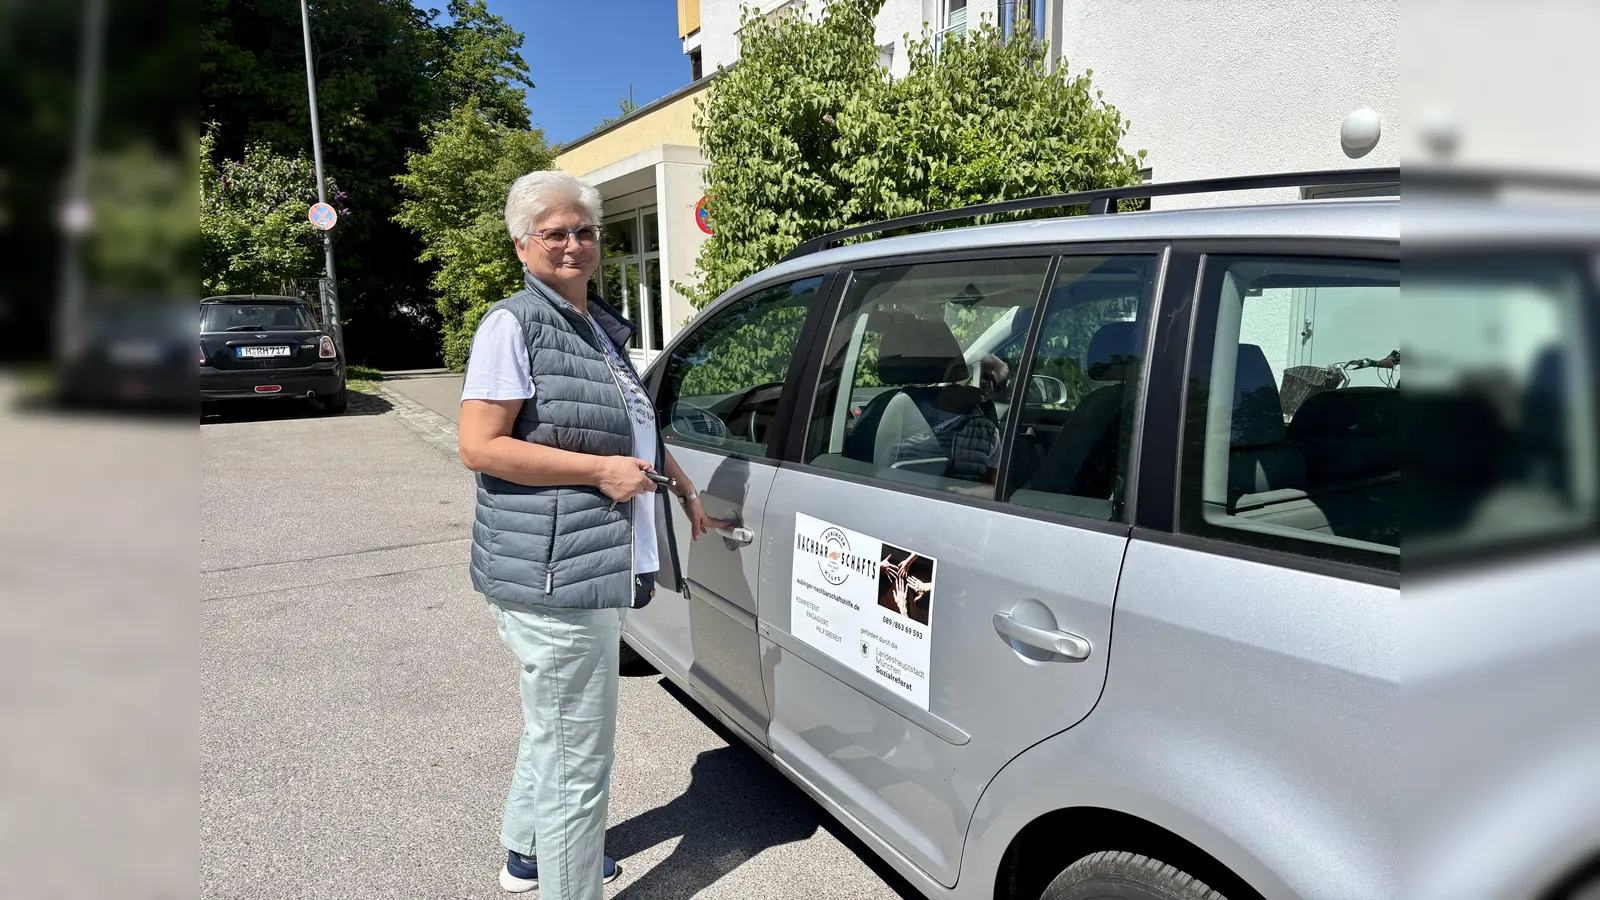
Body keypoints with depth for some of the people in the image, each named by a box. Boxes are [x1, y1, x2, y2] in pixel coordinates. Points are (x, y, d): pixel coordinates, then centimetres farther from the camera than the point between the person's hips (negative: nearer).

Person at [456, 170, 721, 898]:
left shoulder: (602, 326, 14)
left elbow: (639, 428, 27)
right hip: (551, 575, -10)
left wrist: (686, 492, 24)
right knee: (578, 756, 0)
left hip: (591, 567, 10)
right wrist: (600, 469, -20)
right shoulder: (515, 324, -12)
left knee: (553, 728, 26)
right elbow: (478, 447, -19)